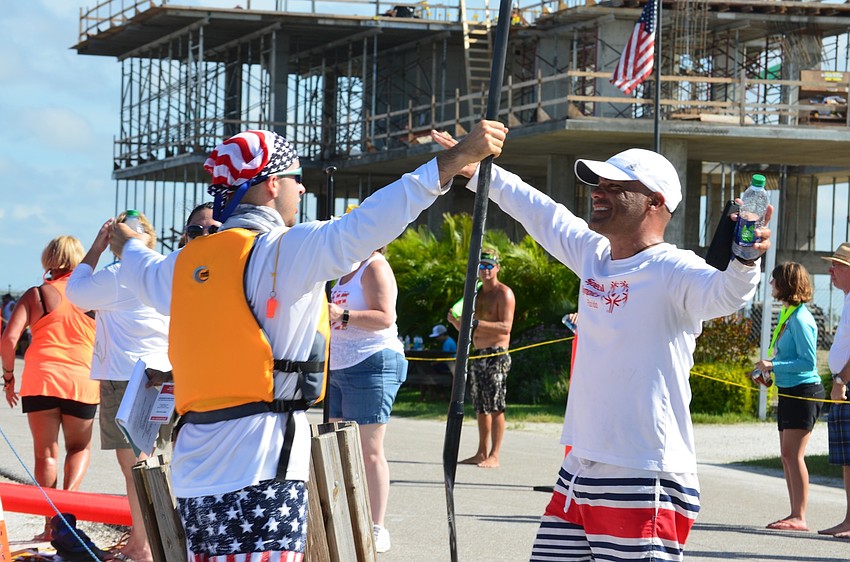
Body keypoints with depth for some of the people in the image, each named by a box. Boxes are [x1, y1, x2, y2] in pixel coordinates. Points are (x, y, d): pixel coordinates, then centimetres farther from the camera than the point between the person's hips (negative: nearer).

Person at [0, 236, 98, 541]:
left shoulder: (36, 294, 3)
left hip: (40, 379, -1)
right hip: (83, 381, 1)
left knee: (46, 452, 8)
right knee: (80, 447, 18)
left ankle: (51, 524, 2)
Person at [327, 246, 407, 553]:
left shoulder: (375, 267, -8)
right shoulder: (347, 269, 20)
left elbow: (384, 318, -20)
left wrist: (342, 315, -32)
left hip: (371, 364, -10)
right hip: (339, 368, 10)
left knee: (369, 452, -10)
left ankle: (377, 530, -8)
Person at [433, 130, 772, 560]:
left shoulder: (671, 273, -13)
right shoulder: (595, 257, 11)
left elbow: (722, 292, -33)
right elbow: (543, 215, 28)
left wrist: (744, 263, -54)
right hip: (579, 472, 9)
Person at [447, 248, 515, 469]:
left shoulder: (503, 293, -6)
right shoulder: (477, 293, 19)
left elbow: (506, 327, -17)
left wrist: (477, 323, -24)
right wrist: (455, 320, 0)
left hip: (496, 355, -8)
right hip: (478, 355, 8)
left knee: (495, 407, -10)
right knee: (481, 407, 9)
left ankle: (494, 456, -11)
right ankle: (482, 453, 13)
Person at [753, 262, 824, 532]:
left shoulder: (799, 319, -15)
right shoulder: (787, 314, 14)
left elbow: (809, 361, -18)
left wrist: (773, 365, -21)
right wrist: (769, 371, 14)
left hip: (803, 390, -10)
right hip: (789, 391, 10)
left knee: (793, 454, -12)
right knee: (787, 455, 10)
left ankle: (800, 517, -11)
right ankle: (795, 514, 15)